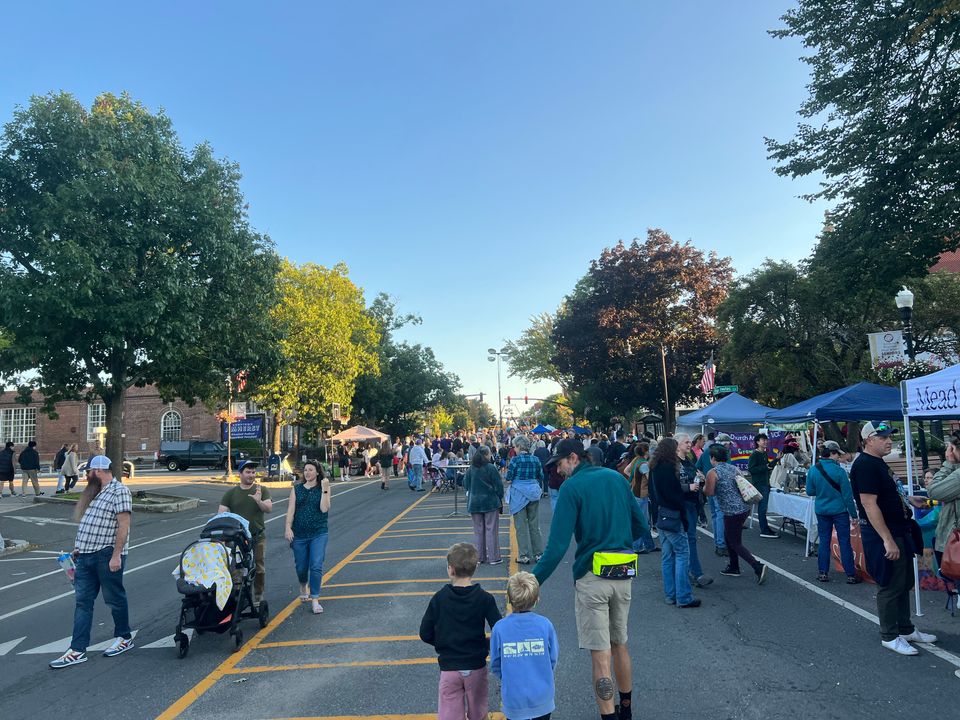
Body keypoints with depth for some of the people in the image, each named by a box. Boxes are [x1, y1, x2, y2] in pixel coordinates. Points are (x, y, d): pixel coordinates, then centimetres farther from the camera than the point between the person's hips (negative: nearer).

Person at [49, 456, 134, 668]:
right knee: (83, 602, 7)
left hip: (108, 556, -8)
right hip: (86, 556, 8)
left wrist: (116, 555, -23)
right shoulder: (95, 492, 15)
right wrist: (79, 548, 19)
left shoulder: (119, 491, -14)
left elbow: (124, 525, -19)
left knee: (114, 599, 6)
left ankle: (124, 638, 23)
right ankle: (77, 650, 10)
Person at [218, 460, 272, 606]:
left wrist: (259, 501, -27)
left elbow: (269, 508, -7)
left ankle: (258, 597, 17)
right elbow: (221, 513, 3)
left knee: (259, 568, 3)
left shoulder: (262, 490, 4)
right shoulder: (231, 493, 7)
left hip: (258, 537, 0)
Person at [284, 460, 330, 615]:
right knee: (301, 567, 13)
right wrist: (288, 527, -10)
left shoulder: (323, 488, 1)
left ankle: (315, 600, 1)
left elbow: (324, 509, -10)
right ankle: (303, 586, 45)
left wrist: (324, 489, -15)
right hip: (299, 534, 2)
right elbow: (291, 509, 1)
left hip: (319, 534, -2)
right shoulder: (297, 488, 6)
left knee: (316, 567, -10)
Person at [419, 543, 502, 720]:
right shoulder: (484, 598, -11)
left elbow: (425, 634, -5)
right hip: (476, 667, 1)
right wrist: (486, 646, 6)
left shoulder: (439, 598, -10)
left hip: (448, 668, 0)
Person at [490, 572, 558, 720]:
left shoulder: (499, 628, -11)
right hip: (542, 697, 0)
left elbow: (495, 665, -2)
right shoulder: (545, 625, -11)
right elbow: (553, 659, 0)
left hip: (513, 699, 0)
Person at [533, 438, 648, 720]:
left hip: (592, 577, -6)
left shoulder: (571, 488, -11)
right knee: (619, 644, 22)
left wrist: (533, 581, -15)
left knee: (600, 654, 2)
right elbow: (640, 525, 11)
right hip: (623, 574, 6)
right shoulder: (617, 478, 6)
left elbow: (557, 545, -18)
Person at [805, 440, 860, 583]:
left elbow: (810, 491, 4)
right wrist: (853, 513, -3)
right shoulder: (839, 471, -16)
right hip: (839, 511, -3)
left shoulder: (813, 470, -4)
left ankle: (823, 573, 14)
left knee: (824, 542, 11)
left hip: (821, 511, 4)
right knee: (845, 543, 4)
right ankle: (851, 575, 9)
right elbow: (847, 495, -12)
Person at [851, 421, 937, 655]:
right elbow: (869, 504, -25)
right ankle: (890, 636, 11)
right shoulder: (865, 465, -20)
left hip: (898, 531, 10)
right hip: (883, 535, -10)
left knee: (904, 584, 18)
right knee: (890, 587, -1)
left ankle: (906, 629, 31)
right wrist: (887, 540, -26)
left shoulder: (878, 463, 13)